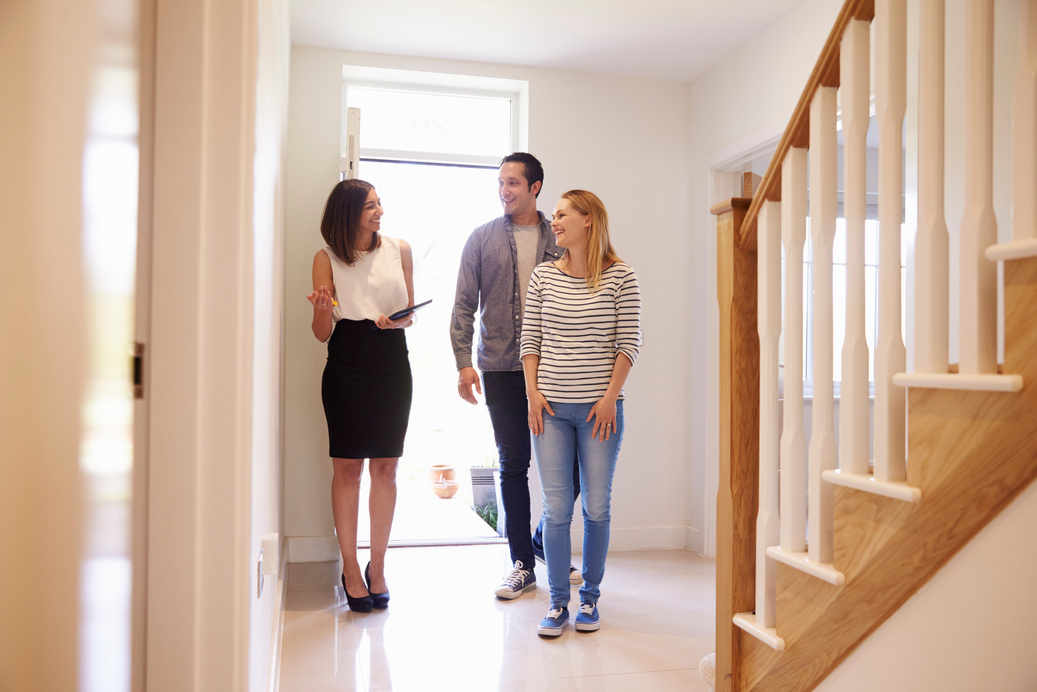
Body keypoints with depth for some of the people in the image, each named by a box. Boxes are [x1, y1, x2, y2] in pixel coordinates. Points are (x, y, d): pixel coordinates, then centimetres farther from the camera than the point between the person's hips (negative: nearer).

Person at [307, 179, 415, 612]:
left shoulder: (399, 251, 7)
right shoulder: (327, 259, 3)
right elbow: (322, 333, 2)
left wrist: (396, 320, -10)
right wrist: (321, 309, -19)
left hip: (392, 364, 2)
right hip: (346, 367, -1)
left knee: (385, 467, 3)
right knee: (347, 467, 0)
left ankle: (377, 566, 16)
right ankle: (350, 568, 12)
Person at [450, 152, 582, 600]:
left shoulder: (560, 239, 8)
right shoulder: (482, 239, 6)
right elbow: (464, 305, 3)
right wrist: (464, 361, -7)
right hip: (501, 368, -1)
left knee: (571, 462, 1)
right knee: (513, 466, 5)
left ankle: (544, 542, 27)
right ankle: (522, 563, 18)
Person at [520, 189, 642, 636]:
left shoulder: (620, 276, -1)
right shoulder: (543, 276, 7)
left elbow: (628, 343, -3)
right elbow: (530, 338, 9)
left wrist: (611, 397, -9)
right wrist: (533, 391, 0)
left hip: (600, 407, -2)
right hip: (551, 406, 2)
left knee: (597, 507, 6)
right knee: (556, 509, 3)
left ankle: (590, 596, 23)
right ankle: (557, 601, 16)